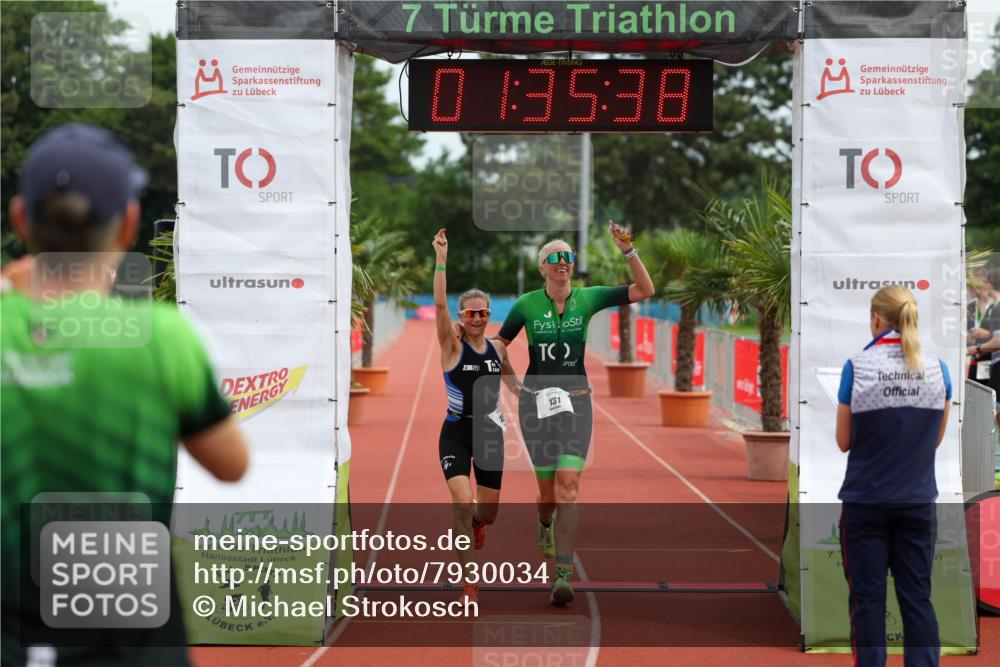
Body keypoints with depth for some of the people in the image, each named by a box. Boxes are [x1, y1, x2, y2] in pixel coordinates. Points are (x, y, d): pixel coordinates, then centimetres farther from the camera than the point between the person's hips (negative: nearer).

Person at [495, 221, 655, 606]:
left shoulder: (587, 298, 2)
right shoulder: (527, 305, 0)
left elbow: (645, 290, -2)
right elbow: (498, 343, 13)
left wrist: (628, 251, -12)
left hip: (575, 399, 0)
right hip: (536, 400, 0)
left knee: (568, 486, -15)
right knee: (548, 491, 5)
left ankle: (563, 576, -17)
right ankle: (544, 523, 45)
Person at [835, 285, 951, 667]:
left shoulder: (857, 368, -10)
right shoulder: (937, 369, -1)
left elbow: (844, 442, -2)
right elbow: (937, 438, 10)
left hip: (866, 502, -2)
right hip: (917, 502, 2)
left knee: (868, 599, 5)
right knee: (917, 598, 7)